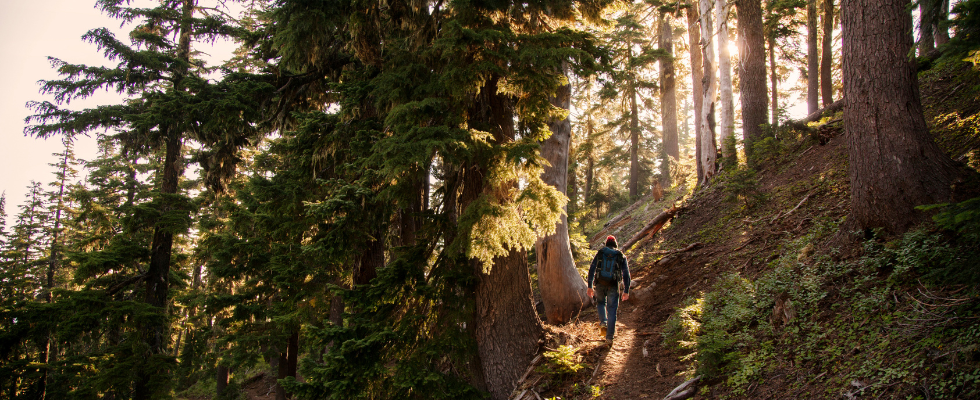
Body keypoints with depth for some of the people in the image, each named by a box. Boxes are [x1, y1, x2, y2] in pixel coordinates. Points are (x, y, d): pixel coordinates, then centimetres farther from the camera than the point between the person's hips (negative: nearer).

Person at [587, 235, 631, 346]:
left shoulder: (599, 253, 9)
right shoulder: (621, 256, 8)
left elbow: (591, 269, 3)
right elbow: (626, 274, 4)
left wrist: (590, 286, 5)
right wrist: (626, 291, 8)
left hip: (599, 284, 1)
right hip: (613, 286, -1)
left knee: (601, 303, 27)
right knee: (612, 311, 4)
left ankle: (603, 322, 3)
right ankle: (609, 338, 0)